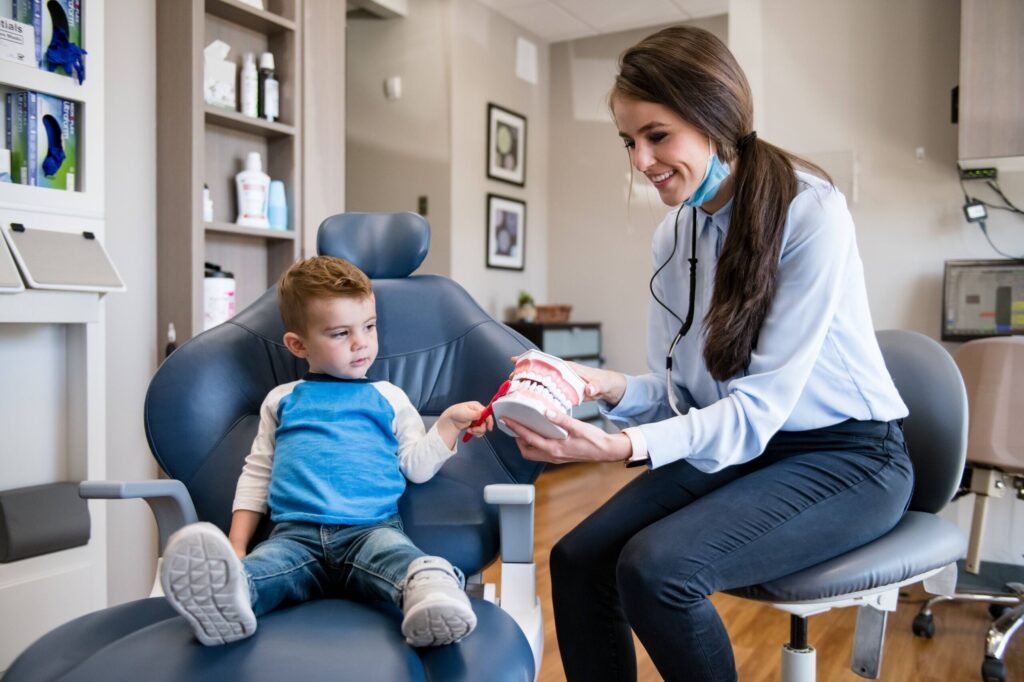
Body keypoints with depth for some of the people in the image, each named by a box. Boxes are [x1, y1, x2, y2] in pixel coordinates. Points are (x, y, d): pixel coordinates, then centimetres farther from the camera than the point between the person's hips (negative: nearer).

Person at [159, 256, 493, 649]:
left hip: (371, 529, -1)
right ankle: (224, 597, -62)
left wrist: (450, 423, -1)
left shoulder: (389, 398, 19)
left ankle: (428, 587, -65)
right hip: (296, 533, 2)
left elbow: (417, 467, 13)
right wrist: (236, 546, 12)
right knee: (259, 566, -33)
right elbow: (256, 474, 23)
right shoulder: (282, 400, 21)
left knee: (397, 555, -36)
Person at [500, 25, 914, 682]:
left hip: (847, 455, -6)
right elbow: (683, 390, 2)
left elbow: (760, 406, -24)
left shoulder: (810, 215, -19)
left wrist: (626, 447, -37)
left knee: (654, 568, -26)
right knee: (578, 559, -11)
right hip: (735, 446, 6)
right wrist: (614, 388, -20)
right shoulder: (675, 233, 1)